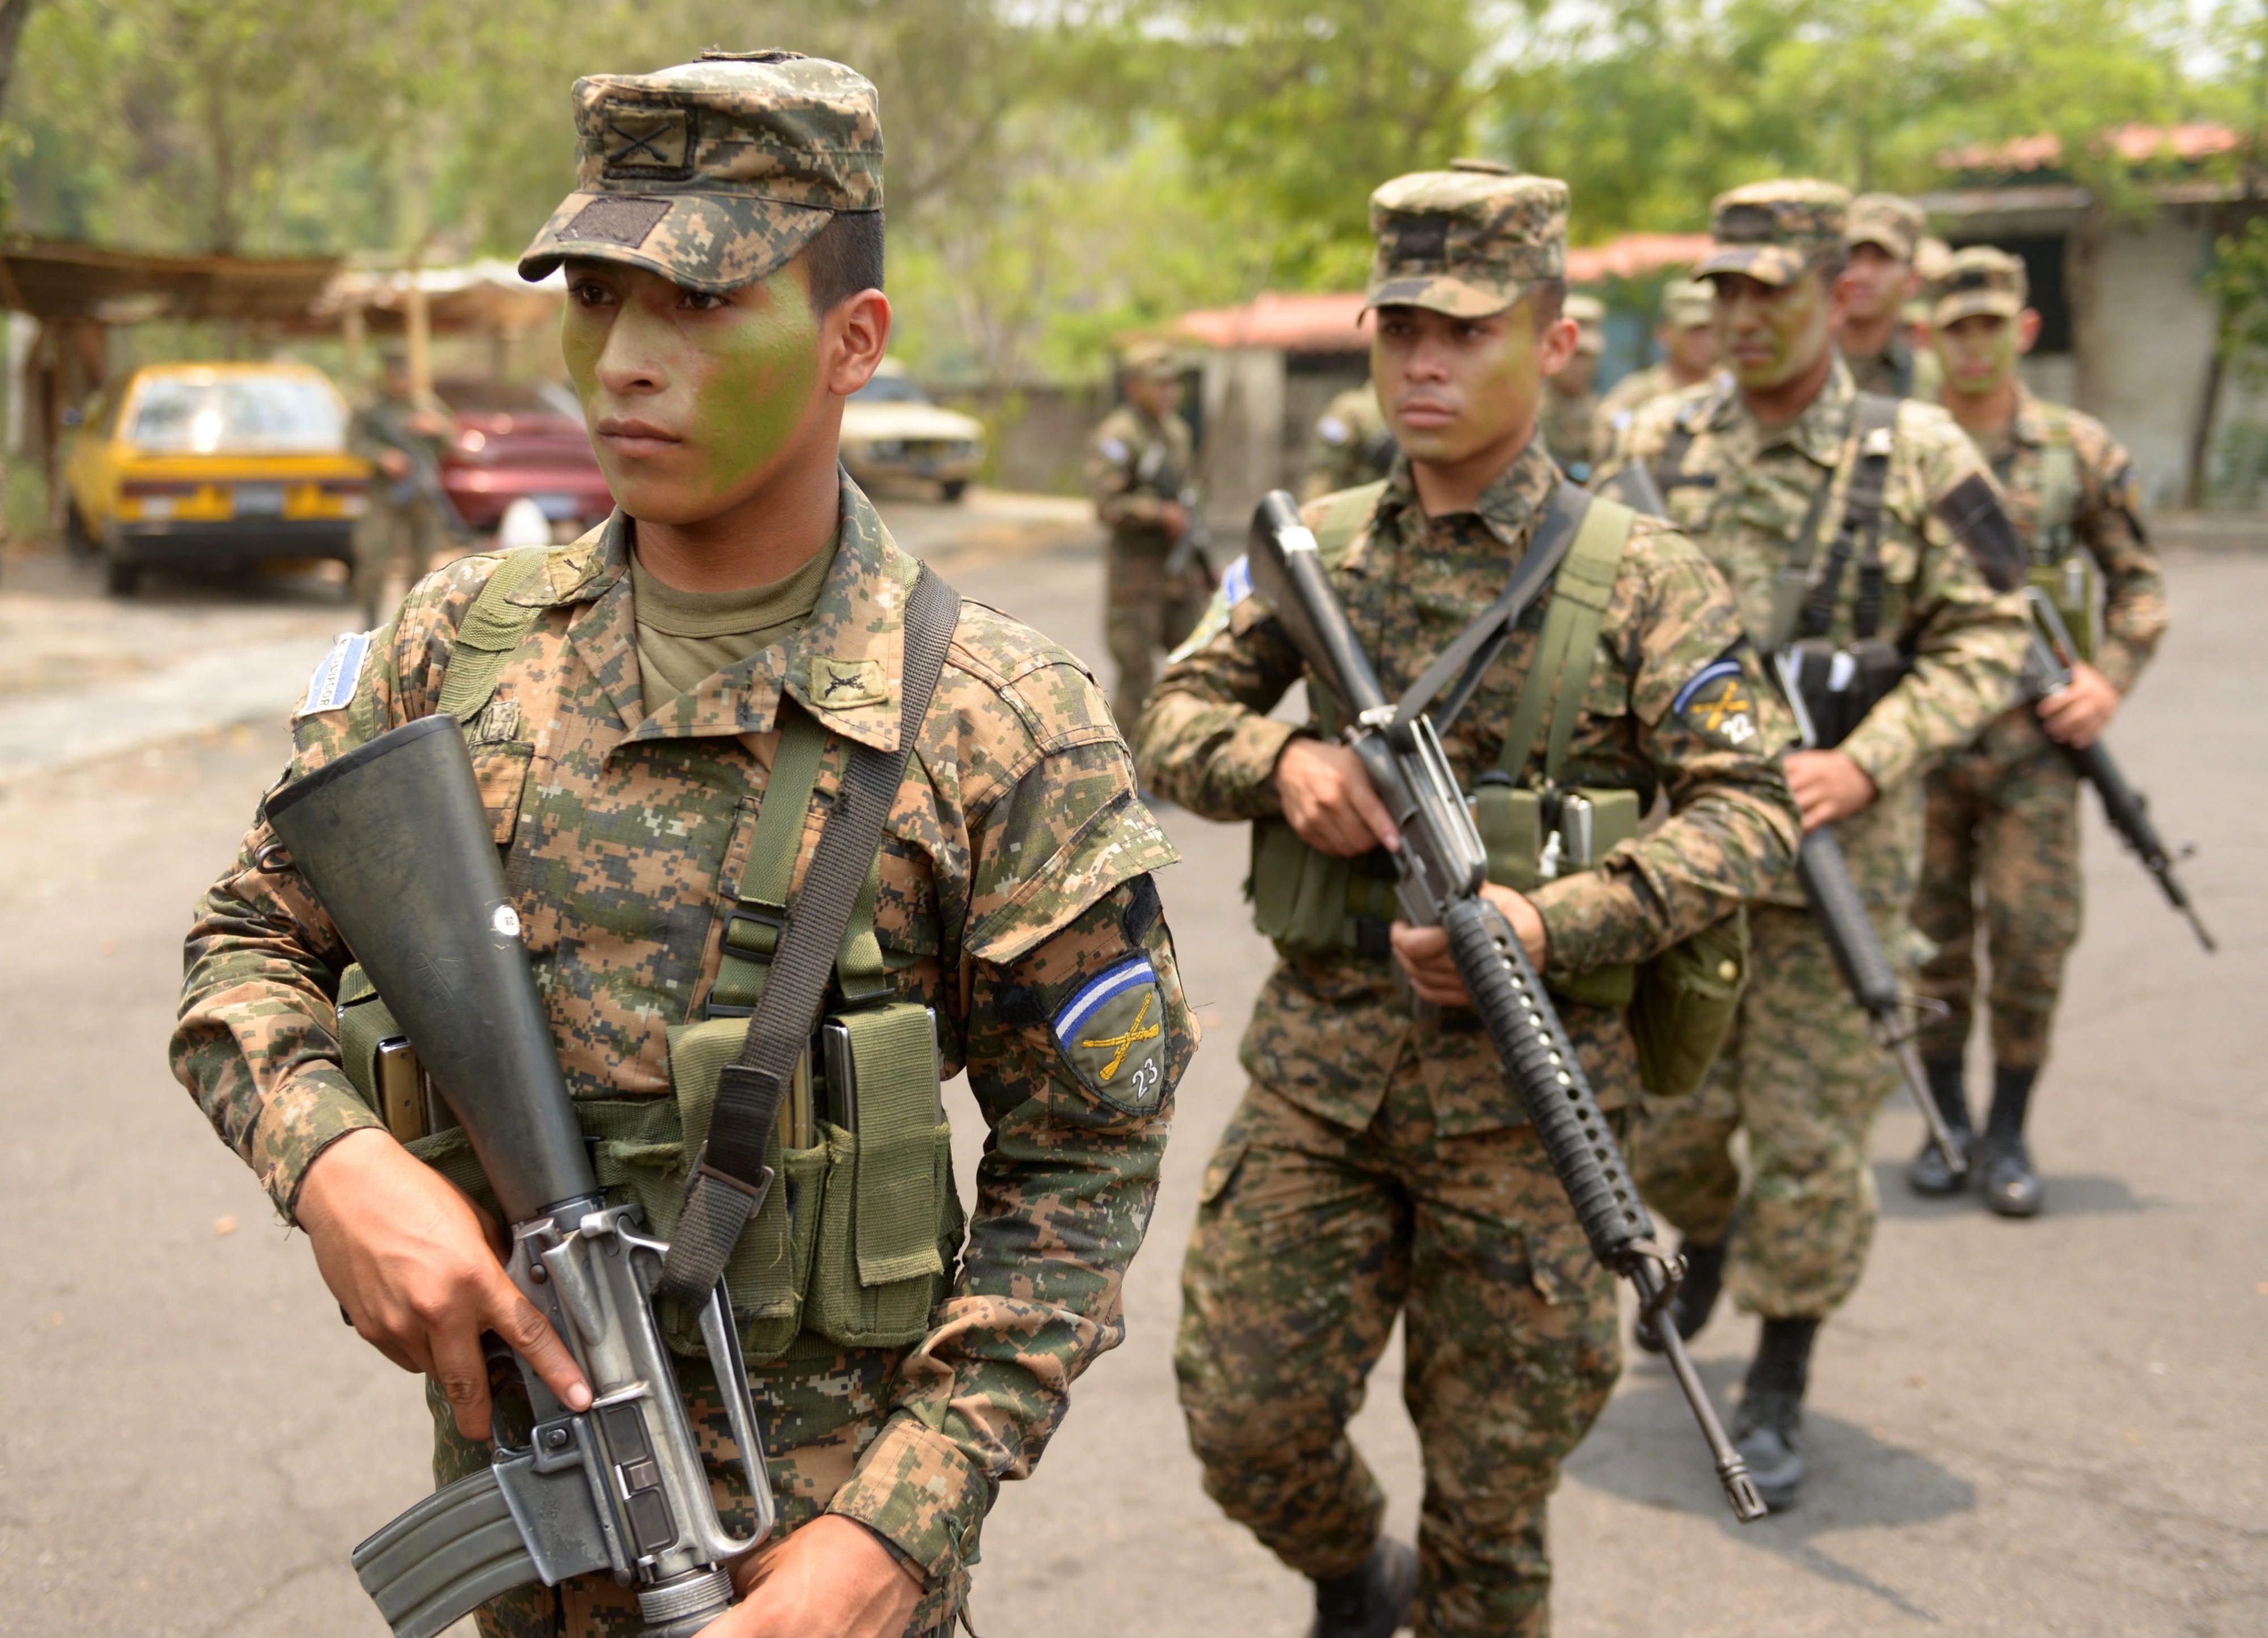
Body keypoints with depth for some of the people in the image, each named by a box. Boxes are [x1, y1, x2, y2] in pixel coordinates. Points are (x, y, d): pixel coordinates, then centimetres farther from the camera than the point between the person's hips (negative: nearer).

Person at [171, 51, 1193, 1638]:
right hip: (505, 1446, 4)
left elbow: (1079, 1164, -10)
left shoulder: (1001, 727, -14)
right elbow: (252, 943, 5)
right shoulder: (458, 642, -3)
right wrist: (332, 1163, -17)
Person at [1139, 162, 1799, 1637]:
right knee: (1245, 1427, 6)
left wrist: (1555, 925, -22)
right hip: (1318, 1062, 3)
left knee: (1493, 1490, 8)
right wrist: (1280, 760, -13)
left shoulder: (1641, 577, -4)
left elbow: (1750, 813, -8)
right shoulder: (1314, 550, 6)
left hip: (1524, 1089, -3)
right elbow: (1174, 720, 9)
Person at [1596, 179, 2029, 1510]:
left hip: (1835, 852, -3)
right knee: (1665, 1112, 12)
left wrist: (1866, 764, -16)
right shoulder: (1658, 444, 4)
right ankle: (1705, 1238, 46)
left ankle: (1781, 1391, 20)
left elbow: (1990, 639, -4)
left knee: (1810, 1137, 2)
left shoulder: (1920, 454, -4)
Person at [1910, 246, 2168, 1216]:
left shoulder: (2081, 452, 4)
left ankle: (2008, 1135, 12)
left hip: (2033, 742, 0)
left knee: (2032, 939, -3)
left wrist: (2110, 676, -5)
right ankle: (1944, 1123, 23)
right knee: (1932, 942, 7)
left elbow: (2138, 580, 10)